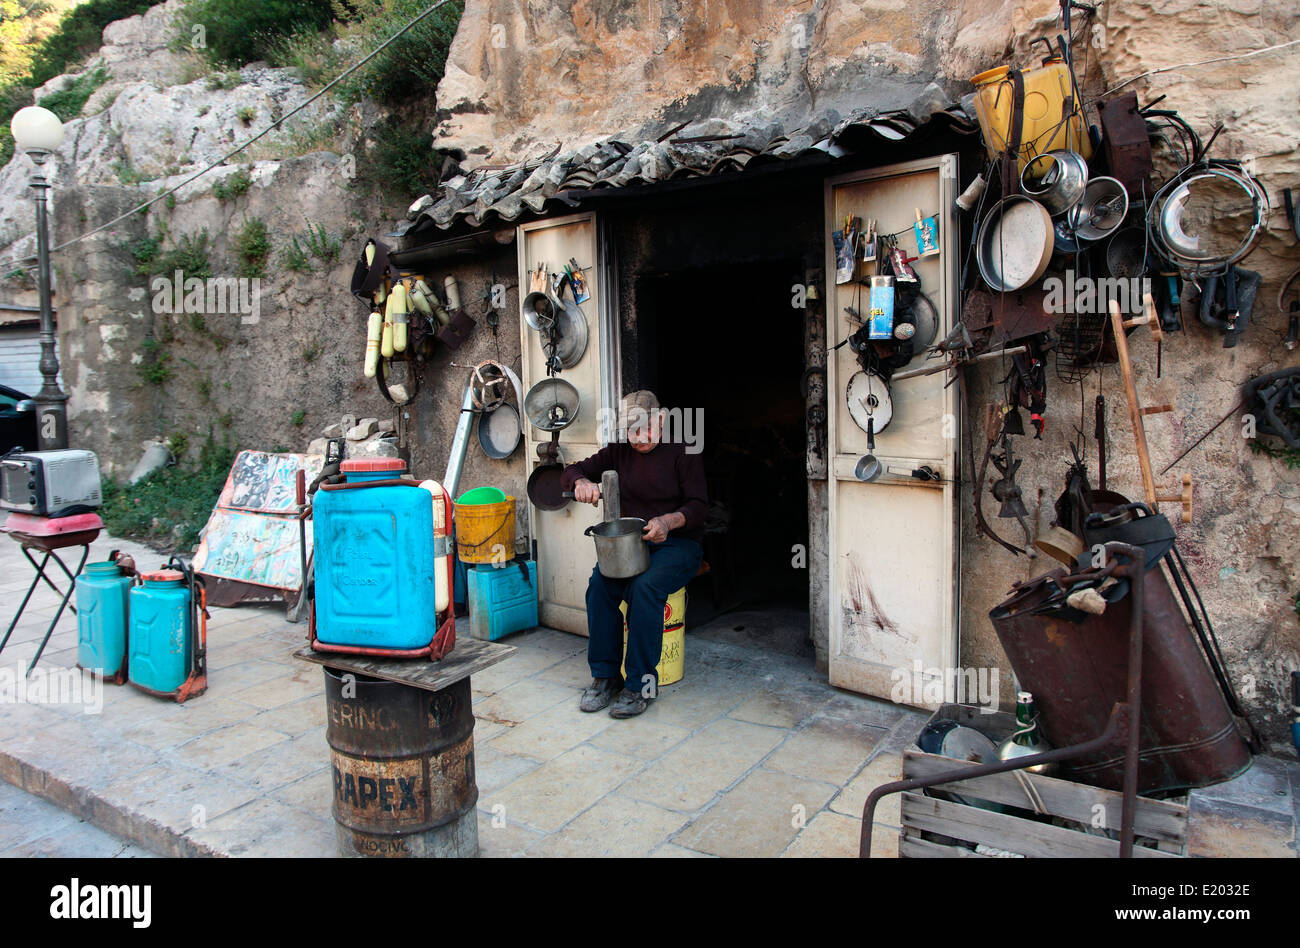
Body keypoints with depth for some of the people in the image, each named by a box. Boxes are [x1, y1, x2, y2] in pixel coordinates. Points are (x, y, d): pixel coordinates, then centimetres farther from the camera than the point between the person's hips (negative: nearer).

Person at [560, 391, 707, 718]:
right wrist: (581, 483, -14)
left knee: (644, 587, -33)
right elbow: (569, 473, 11)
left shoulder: (682, 452, -1)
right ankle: (605, 676, -13)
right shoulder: (618, 451, 11)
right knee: (600, 584, -26)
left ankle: (641, 683, -22)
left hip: (677, 543, -4)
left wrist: (669, 521, -28)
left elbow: (698, 504, -8)